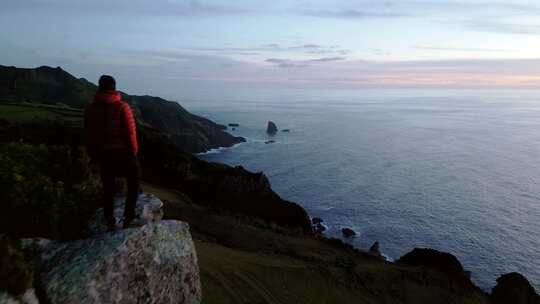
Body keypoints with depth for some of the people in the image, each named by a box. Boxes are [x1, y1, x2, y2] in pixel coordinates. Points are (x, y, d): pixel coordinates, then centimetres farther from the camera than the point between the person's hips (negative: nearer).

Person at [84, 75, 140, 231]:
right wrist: (133, 151, -2)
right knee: (133, 183, 14)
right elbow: (130, 132, -14)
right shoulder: (122, 107, -13)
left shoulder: (90, 109, 1)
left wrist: (93, 154, 13)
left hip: (103, 154, 4)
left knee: (108, 188, 14)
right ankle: (128, 215, 6)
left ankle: (110, 222, 19)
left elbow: (89, 135, 4)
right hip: (123, 152, -4)